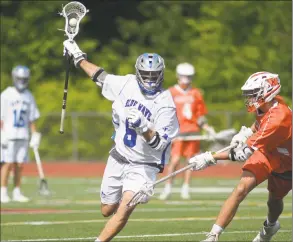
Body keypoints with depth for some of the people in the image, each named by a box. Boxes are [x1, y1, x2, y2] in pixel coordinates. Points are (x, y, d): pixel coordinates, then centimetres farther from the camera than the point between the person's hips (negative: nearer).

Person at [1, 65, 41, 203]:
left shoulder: (29, 96, 10)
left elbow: (32, 119, 14)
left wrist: (34, 135, 7)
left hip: (23, 135, 4)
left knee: (20, 165, 4)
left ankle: (17, 193, 10)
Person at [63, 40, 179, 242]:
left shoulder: (165, 104, -19)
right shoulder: (127, 84, -5)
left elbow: (159, 144, -22)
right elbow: (101, 77, 15)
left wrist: (142, 126, -38)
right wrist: (78, 57, 21)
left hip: (143, 166, -5)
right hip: (118, 159, 5)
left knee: (124, 210, -22)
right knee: (107, 211, 16)